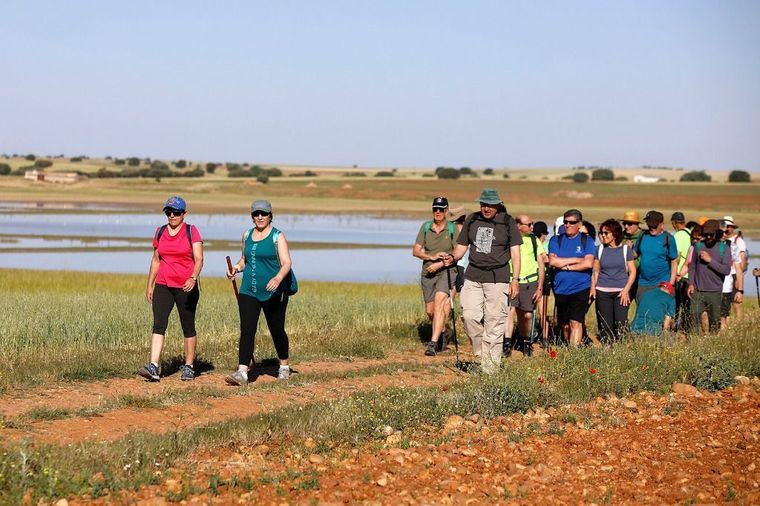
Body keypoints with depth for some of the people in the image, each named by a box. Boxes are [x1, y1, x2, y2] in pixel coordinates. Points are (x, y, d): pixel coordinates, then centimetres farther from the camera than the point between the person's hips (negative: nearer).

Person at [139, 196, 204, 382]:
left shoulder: (191, 231, -3)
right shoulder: (160, 232, 10)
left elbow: (199, 259, -13)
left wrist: (193, 278, -30)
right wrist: (150, 285, 16)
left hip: (186, 287, -3)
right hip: (163, 286, 3)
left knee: (188, 327, 5)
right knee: (158, 324, -11)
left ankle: (188, 367, 16)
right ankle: (154, 367, -20)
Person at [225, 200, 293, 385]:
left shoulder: (278, 237, -4)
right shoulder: (247, 236, 12)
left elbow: (286, 263, -13)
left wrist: (278, 279, -33)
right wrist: (236, 268, 2)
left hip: (273, 292, -4)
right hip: (248, 291, 4)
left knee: (276, 330, 7)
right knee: (246, 330, -9)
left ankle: (284, 367, 29)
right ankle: (242, 372, -15)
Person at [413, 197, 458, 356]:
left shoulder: (453, 229, -4)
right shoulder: (425, 227, 4)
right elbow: (415, 251, 1)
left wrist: (440, 264, -17)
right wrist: (432, 257, -16)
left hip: (447, 271, -4)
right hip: (428, 272, 4)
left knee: (440, 301, -24)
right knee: (430, 311, 9)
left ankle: (433, 343, -28)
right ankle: (442, 333, 38)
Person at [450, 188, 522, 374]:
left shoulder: (508, 222, 3)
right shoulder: (472, 220, 12)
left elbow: (515, 253, 1)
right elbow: (461, 247, 17)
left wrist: (515, 280, -7)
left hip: (497, 278, -3)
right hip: (473, 277, 3)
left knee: (494, 321, -5)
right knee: (470, 316, -10)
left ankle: (490, 366, -2)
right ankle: (480, 354, 8)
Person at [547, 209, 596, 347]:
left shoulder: (587, 241, 3)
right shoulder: (556, 240, 8)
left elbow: (588, 263, -10)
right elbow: (553, 261, -7)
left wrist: (566, 266, -8)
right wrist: (576, 260, -7)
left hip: (580, 289, -3)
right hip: (561, 289, 3)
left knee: (575, 322, -12)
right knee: (565, 325, 11)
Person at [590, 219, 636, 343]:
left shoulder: (626, 249, 3)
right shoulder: (600, 249, 9)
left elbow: (632, 272, 3)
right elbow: (596, 271, 13)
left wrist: (626, 290, -7)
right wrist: (593, 287, 0)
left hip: (621, 292, -2)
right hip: (602, 292, 2)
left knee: (621, 324, -10)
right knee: (605, 324, 0)